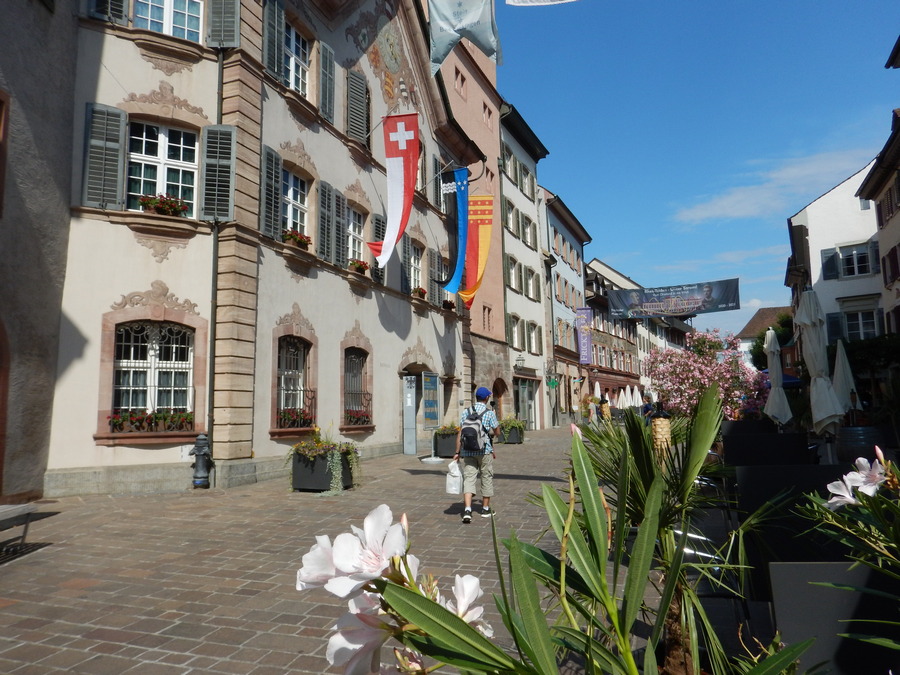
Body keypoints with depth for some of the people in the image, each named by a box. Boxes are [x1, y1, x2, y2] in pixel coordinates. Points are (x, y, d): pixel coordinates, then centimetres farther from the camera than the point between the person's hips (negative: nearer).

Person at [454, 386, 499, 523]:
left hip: (468, 451, 2)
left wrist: (457, 452, 5)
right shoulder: (490, 413, -5)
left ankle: (467, 510, -16)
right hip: (485, 450, -2)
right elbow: (496, 432, -1)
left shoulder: (466, 412, 4)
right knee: (486, 478, 13)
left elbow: (460, 433, 2)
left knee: (468, 479, -1)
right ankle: (485, 509, 23)